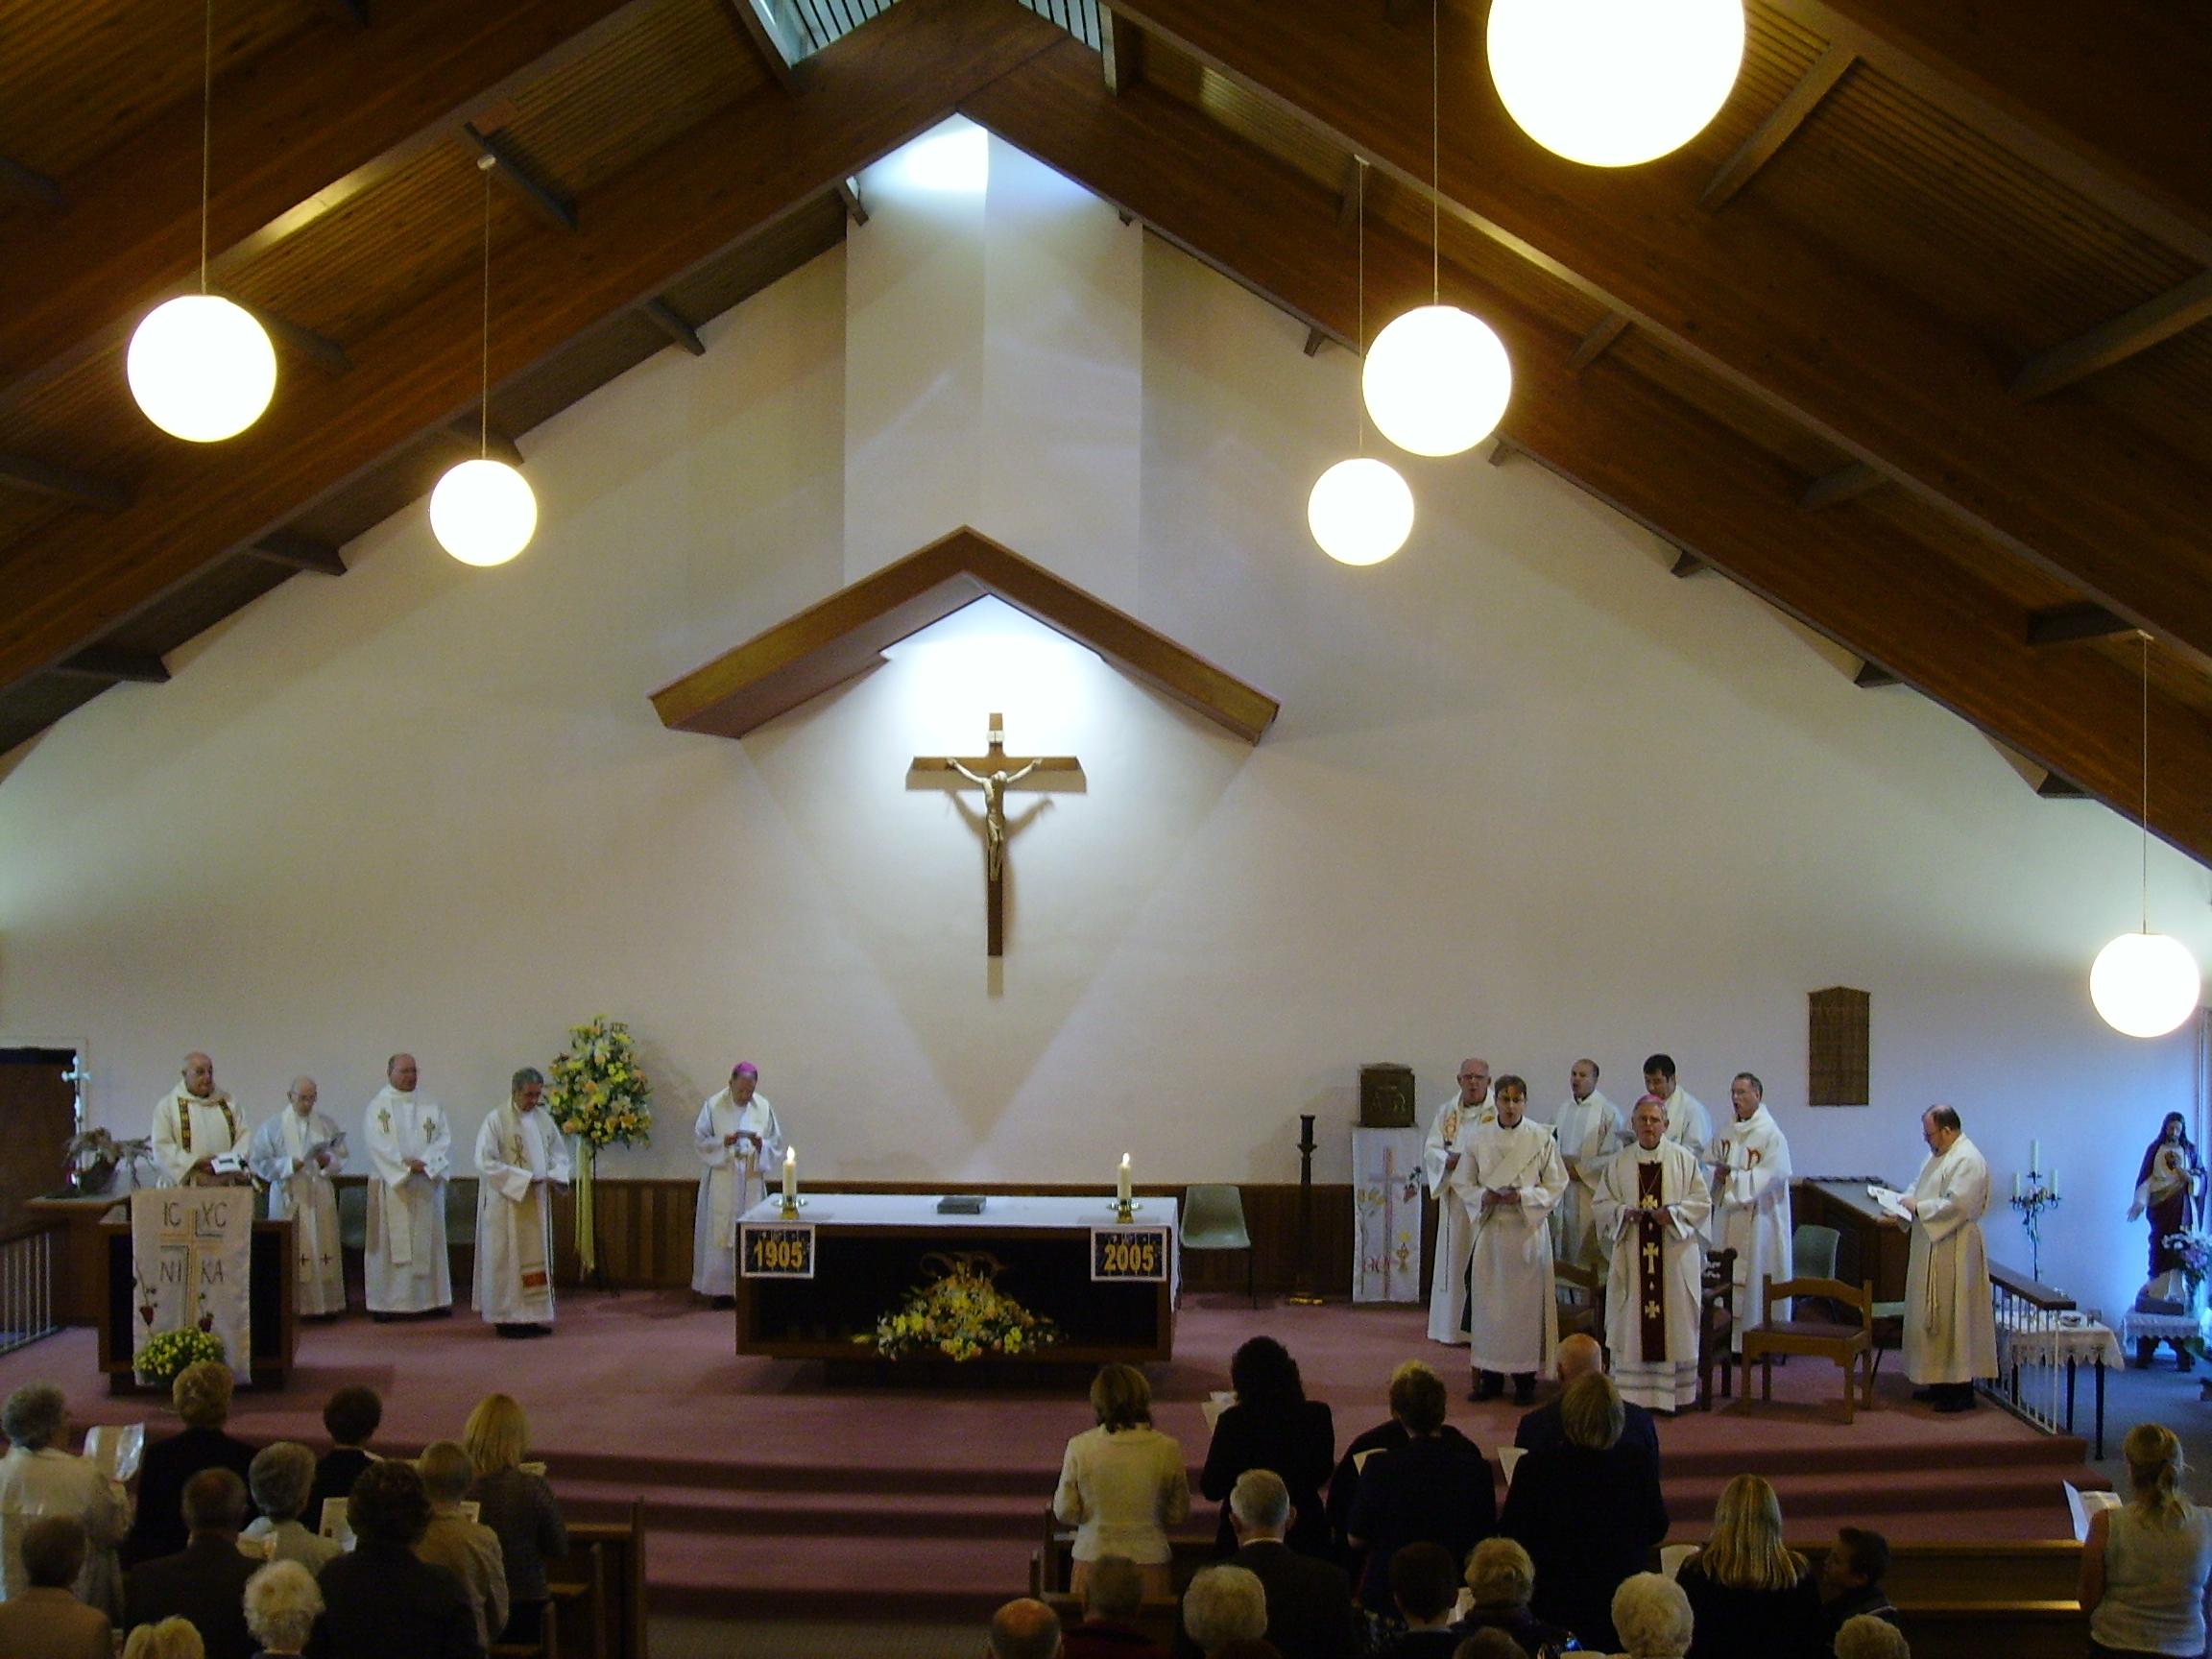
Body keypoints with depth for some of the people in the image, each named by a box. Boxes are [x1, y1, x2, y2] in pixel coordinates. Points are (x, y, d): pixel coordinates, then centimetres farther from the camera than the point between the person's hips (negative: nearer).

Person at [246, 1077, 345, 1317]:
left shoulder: (327, 1125, 9)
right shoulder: (273, 1126, 0)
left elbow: (341, 1157, 11)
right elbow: (258, 1161, -2)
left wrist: (328, 1161, -10)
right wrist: (288, 1164, -15)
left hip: (320, 1196, 3)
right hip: (289, 1197, -3)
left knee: (324, 1250, 1)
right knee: (290, 1253, -4)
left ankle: (324, 1302, 6)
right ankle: (291, 1303, 0)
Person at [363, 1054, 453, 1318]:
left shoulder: (431, 1107, 12)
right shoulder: (376, 1108, 1)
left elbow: (444, 1138, 2)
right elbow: (378, 1144, -10)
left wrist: (426, 1163, -14)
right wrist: (405, 1166, -19)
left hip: (427, 1185, 4)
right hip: (391, 1185, -3)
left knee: (429, 1242, 6)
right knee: (391, 1243, -3)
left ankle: (434, 1297, 11)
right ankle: (386, 1303, -1)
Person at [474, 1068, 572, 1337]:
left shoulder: (543, 1119, 7)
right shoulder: (496, 1120, -10)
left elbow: (559, 1153, 15)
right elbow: (485, 1162, -15)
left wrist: (555, 1174, -7)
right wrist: (524, 1178, -20)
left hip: (537, 1203, 6)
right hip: (506, 1203, -6)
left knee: (537, 1258, 9)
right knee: (508, 1259, -2)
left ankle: (535, 1316, 16)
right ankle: (508, 1318, 5)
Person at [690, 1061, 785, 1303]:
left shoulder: (764, 1108, 3)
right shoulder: (714, 1106, -3)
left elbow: (777, 1144, 6)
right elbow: (699, 1140, -3)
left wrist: (761, 1145, -15)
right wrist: (723, 1143, -19)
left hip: (752, 1183, 2)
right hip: (721, 1183, -2)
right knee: (720, 1235, -3)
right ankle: (722, 1289, 4)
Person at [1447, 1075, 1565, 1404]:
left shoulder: (1542, 1139, -2)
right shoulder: (1478, 1139, 4)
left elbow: (1556, 1184, 0)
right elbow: (1461, 1183, 8)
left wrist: (1522, 1197, -15)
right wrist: (1483, 1196, -12)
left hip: (1528, 1228, -2)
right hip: (1489, 1227, 2)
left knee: (1526, 1302, -1)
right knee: (1487, 1301, 3)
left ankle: (1525, 1378, 8)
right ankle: (1490, 1375, 13)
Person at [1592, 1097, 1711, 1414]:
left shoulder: (1683, 1159, 1)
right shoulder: (1620, 1163, 6)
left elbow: (1703, 1201, 1)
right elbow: (1602, 1204, 9)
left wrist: (1673, 1213, -15)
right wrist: (1624, 1212, -11)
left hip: (1675, 1255, -1)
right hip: (1632, 1255, 1)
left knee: (1674, 1324, 1)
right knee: (1632, 1325, 1)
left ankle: (1675, 1392, 9)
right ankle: (1630, 1391, 7)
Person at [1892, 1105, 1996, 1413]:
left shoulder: (1968, 1160, -17)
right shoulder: (1939, 1155, 14)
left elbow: (1956, 1205, -26)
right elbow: (1920, 1191, 24)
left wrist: (1918, 1207, -17)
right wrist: (1904, 1203, 4)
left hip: (1953, 1253, -10)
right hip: (1931, 1250, 10)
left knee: (1953, 1318, -5)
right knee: (1933, 1317, 14)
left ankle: (1961, 1389, 1)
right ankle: (1940, 1380, 22)